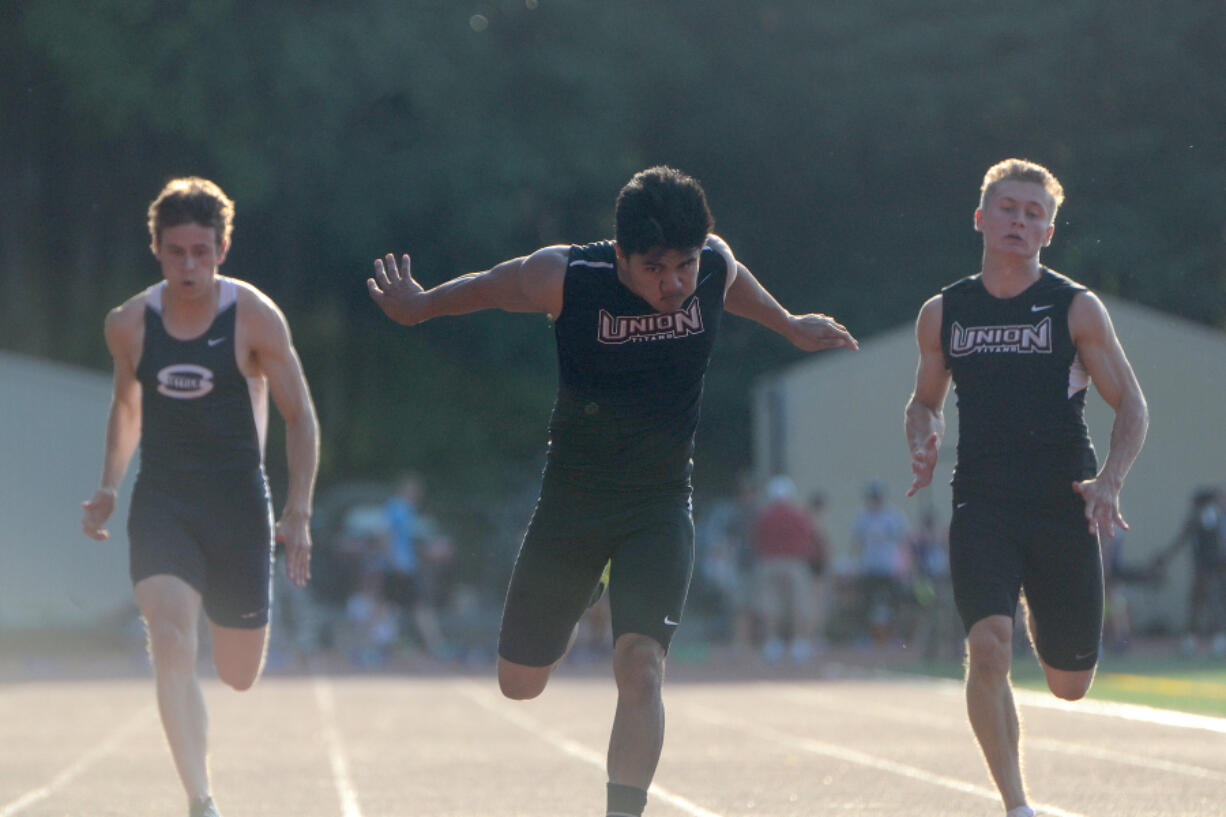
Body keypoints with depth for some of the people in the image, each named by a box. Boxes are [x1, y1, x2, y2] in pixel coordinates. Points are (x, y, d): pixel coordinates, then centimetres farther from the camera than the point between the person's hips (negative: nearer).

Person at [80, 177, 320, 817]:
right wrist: (108, 487, 8)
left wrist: (298, 513, -11)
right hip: (161, 504, 1)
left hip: (238, 505, -1)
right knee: (171, 644, -23)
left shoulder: (254, 318, -8)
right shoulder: (128, 324, 0)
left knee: (239, 675, 8)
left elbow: (300, 417, -3)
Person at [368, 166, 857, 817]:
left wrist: (791, 327, 31)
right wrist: (418, 307, 17)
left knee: (640, 665, -21)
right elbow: (491, 286, 1)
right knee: (520, 683, 12)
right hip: (572, 492, 0)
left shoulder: (714, 266, -12)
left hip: (661, 502, 0)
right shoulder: (564, 277, -20)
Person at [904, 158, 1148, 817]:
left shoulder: (1077, 309, 1)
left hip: (1064, 507, 0)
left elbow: (1131, 407, 2)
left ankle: (1045, 616, 47)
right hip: (982, 504, 0)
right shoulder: (943, 313, 9)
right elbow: (925, 401, 23)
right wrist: (923, 446, 0)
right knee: (988, 646, -23)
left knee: (1070, 684, 8)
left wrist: (1109, 481, -15)